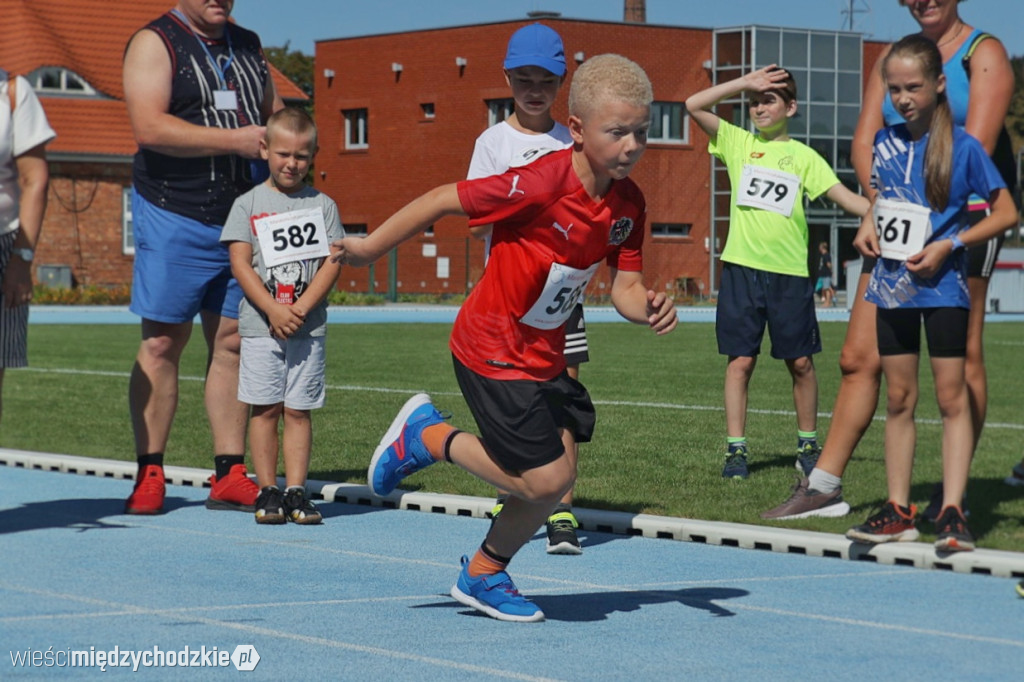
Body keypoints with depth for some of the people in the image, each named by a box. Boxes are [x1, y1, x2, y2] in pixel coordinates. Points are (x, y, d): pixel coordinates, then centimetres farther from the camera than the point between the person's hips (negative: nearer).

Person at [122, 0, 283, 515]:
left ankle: (229, 476, 7)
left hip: (243, 217, 6)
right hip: (174, 217, -5)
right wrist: (236, 140, -19)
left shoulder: (247, 46, 16)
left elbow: (273, 112, 27)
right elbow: (149, 127, -18)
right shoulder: (156, 43, -4)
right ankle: (149, 474, 2)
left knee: (233, 341, 4)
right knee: (162, 342, -4)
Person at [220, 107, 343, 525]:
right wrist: (274, 310, -15)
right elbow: (241, 263, -3)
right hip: (260, 325, -1)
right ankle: (267, 491, 6)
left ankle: (296, 491, 5)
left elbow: (333, 262, 0)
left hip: (308, 327, 1)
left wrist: (300, 309, -13)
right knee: (264, 409, 0)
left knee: (298, 410, 2)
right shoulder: (248, 204, 4)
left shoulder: (322, 205, 7)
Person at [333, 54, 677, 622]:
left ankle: (484, 575, 31)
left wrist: (648, 308, -22)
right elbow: (444, 200, -17)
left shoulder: (627, 203, -3)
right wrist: (371, 248, -8)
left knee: (556, 477, 6)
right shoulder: (540, 183, -26)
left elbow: (624, 285, 2)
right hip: (493, 351, -8)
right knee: (546, 479, -11)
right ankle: (427, 437, 9)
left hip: (545, 355, 8)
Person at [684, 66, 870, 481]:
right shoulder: (737, 143, 9)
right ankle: (735, 450, 3)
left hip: (790, 272, 0)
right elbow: (694, 105, -1)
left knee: (800, 362, 6)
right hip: (742, 267, 0)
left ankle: (808, 446, 20)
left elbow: (844, 197, 3)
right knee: (740, 361, -1)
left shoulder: (803, 156, 8)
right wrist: (746, 82, -4)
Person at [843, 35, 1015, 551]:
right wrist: (868, 225, 2)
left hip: (942, 283, -5)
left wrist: (948, 245, -14)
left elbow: (1006, 213, -6)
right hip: (892, 281, 5)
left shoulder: (964, 147, -8)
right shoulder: (886, 141, 6)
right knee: (899, 399, 8)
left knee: (952, 398, -3)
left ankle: (952, 512, -5)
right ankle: (898, 510, 13)